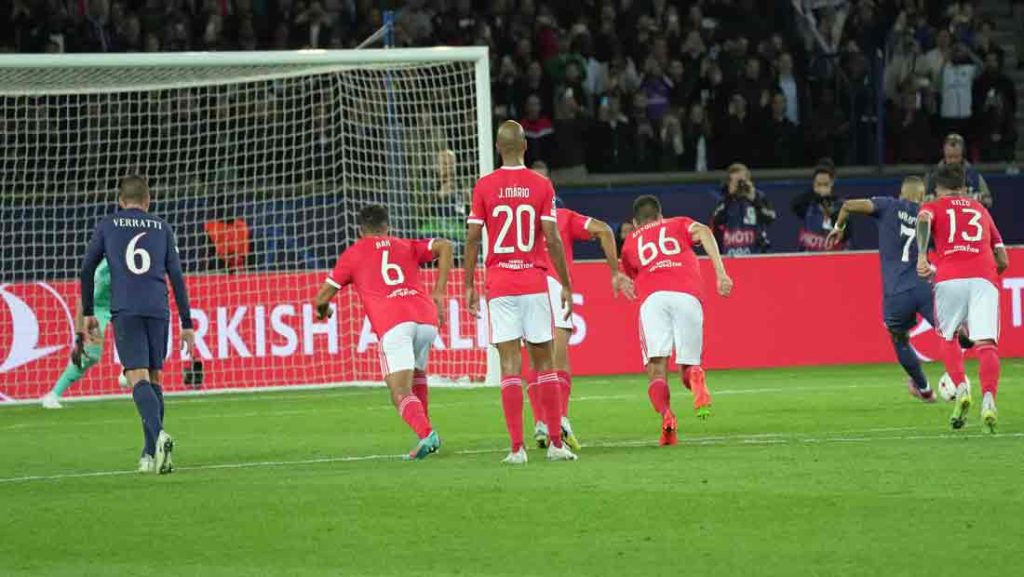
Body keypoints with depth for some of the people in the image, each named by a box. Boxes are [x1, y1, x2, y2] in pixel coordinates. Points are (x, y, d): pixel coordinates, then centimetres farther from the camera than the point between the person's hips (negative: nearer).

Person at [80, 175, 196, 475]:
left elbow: (87, 270, 10)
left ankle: (158, 434, -35)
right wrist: (187, 323, 12)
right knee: (154, 377, 13)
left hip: (124, 312, -2)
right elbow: (176, 276, 11)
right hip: (158, 311, 2)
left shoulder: (108, 225, 12)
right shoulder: (162, 228, 15)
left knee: (138, 378, -10)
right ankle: (151, 454, 10)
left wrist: (88, 313, 19)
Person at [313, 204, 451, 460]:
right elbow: (444, 246, 13)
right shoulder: (407, 246, 28)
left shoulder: (353, 254, 21)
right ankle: (424, 429, 20)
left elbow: (322, 299, 19)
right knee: (417, 375, 30)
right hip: (427, 317, 4)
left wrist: (323, 311, 43)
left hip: (393, 324, -4)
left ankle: (426, 433, -34)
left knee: (401, 393, -9)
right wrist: (439, 293, 12)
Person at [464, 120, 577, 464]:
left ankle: (517, 448, -7)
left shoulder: (484, 187, 0)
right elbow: (552, 240, -5)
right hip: (535, 284, 0)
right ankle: (556, 443, 7)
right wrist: (566, 286, 2)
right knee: (544, 361, 8)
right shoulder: (542, 186, -1)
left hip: (499, 287, 0)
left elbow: (472, 239, -1)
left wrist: (469, 286, 8)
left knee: (510, 364, -2)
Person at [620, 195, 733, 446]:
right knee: (688, 366, 10)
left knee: (656, 371, -7)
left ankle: (666, 416, -38)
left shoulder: (630, 242, 32)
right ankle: (696, 378, -29)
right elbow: (703, 231, 9)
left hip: (652, 298, 0)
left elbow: (630, 277, 35)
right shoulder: (679, 224, 29)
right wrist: (721, 273, -1)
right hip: (688, 296, 0)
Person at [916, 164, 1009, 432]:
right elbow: (1003, 261, 26)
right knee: (986, 344, -10)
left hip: (949, 278, -1)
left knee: (949, 337, 19)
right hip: (985, 278, 1)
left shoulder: (933, 207, 21)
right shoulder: (981, 210, 30)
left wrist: (922, 257, -13)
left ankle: (961, 388, -4)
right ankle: (988, 398, -34)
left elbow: (923, 220, -6)